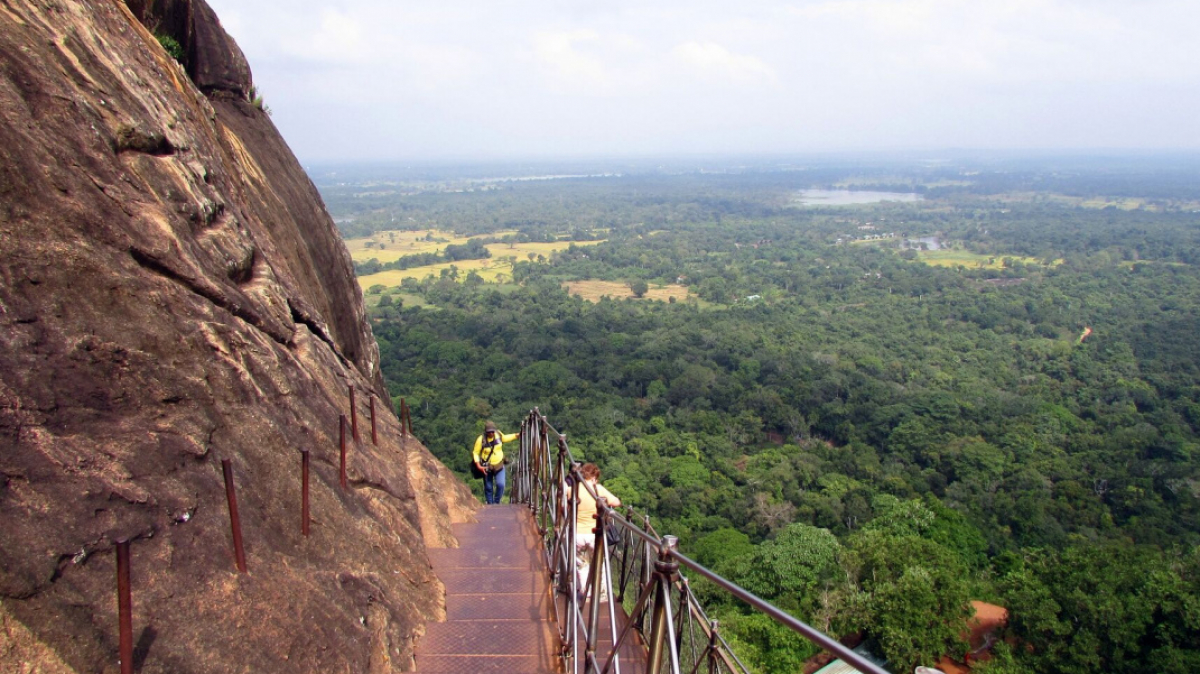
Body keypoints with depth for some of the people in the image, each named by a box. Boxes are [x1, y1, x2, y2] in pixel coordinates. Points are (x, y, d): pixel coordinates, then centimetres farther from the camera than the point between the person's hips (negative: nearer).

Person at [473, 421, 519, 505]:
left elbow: (505, 438, 16)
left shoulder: (498, 434, -7)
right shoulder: (481, 440, -17)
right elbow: (475, 453, -10)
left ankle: (496, 503, 6)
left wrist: (517, 435, 12)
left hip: (499, 465, 2)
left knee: (501, 485, -14)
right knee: (488, 488, 6)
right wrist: (479, 466, -20)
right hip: (487, 467, -2)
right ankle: (490, 505, 22)